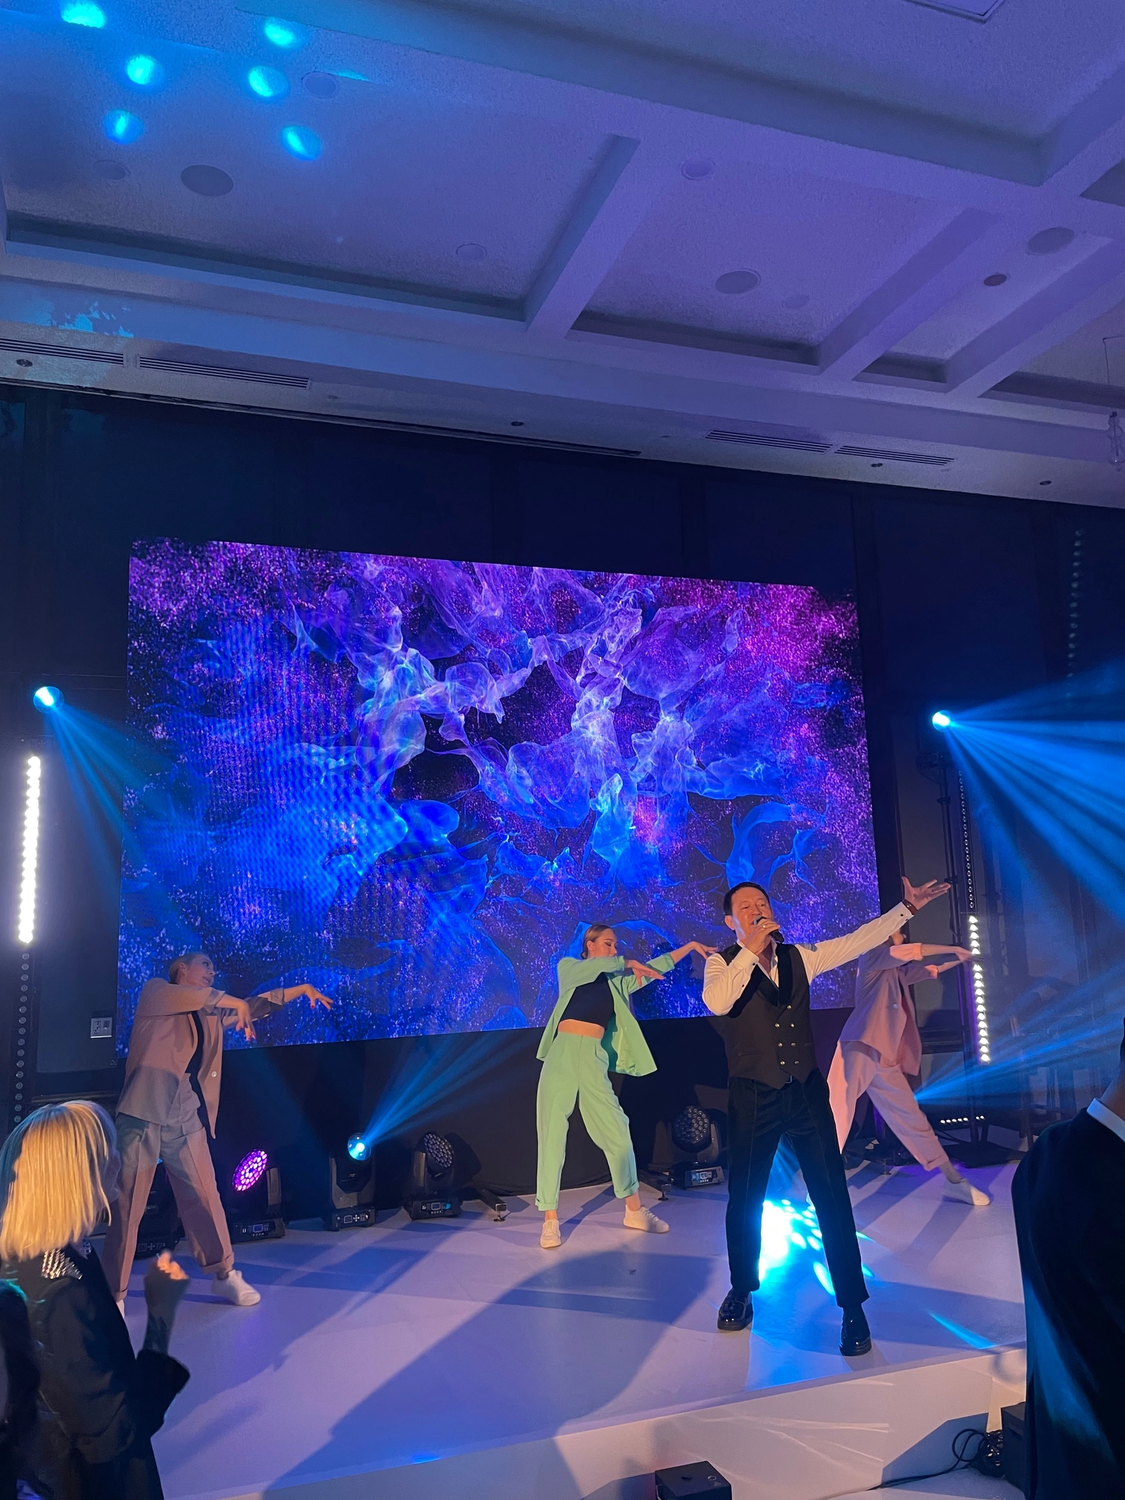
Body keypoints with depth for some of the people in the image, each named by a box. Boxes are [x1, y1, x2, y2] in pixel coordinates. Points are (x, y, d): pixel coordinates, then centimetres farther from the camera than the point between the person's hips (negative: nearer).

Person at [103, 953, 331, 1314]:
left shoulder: (212, 1012, 20)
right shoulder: (155, 993, 4)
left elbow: (254, 1006, 25)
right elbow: (189, 997, -17)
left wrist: (301, 989, 20)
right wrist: (234, 1002, -10)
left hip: (187, 1117, 5)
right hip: (145, 1112, -5)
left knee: (204, 1197, 9)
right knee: (127, 1205, 0)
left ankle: (224, 1275, 23)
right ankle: (113, 1294, 12)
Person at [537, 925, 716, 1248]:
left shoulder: (615, 981, 18)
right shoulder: (568, 967, 10)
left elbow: (655, 967, 17)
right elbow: (593, 967, -12)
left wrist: (690, 946, 15)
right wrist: (627, 963, -8)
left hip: (594, 1059, 3)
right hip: (563, 1054, -3)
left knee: (617, 1131, 2)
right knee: (553, 1136, -2)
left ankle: (635, 1211, 16)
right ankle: (550, 1220, 6)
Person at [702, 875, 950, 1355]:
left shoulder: (799, 956, 7)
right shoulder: (722, 963, -4)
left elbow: (857, 941, 5)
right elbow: (716, 1002, -24)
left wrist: (906, 908, 1)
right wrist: (751, 951, -26)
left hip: (807, 1092, 2)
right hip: (753, 1098, -2)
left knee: (832, 1196, 0)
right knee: (745, 1198, 9)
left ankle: (852, 1306, 15)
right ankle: (741, 1290, 32)